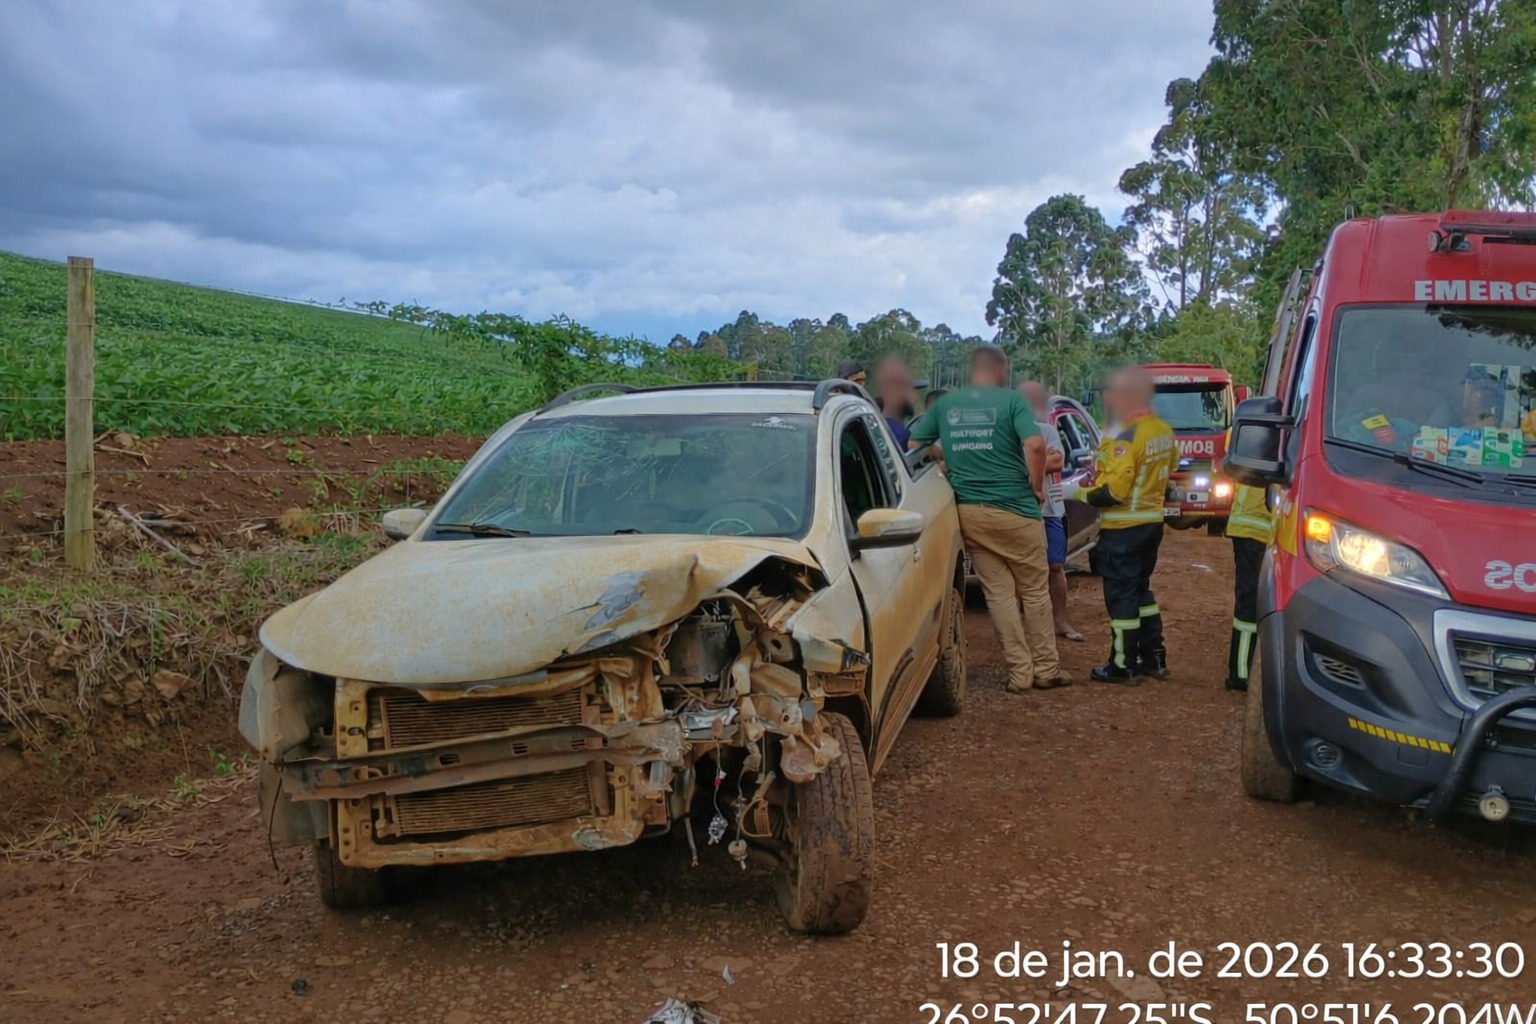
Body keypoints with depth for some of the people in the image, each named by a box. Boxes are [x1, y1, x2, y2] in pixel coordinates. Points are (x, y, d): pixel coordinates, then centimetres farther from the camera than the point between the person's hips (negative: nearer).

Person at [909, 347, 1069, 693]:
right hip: (1014, 509, -3)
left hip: (968, 511, 4)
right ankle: (1046, 670, 16)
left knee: (999, 593, 8)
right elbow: (1035, 445, -18)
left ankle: (1020, 672, 9)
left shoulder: (946, 404, 7)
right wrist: (1037, 487, -5)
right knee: (1034, 592, 9)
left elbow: (914, 445, 11)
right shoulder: (1011, 400, -5)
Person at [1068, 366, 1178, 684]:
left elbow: (1112, 491, -24)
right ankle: (1154, 659, 25)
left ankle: (1124, 666, 7)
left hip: (1123, 529, -9)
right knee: (1141, 589, 20)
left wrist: (1082, 493, -8)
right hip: (1152, 521, 9)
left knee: (1121, 595, 0)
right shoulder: (1164, 431, 7)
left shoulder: (1126, 437, -22)